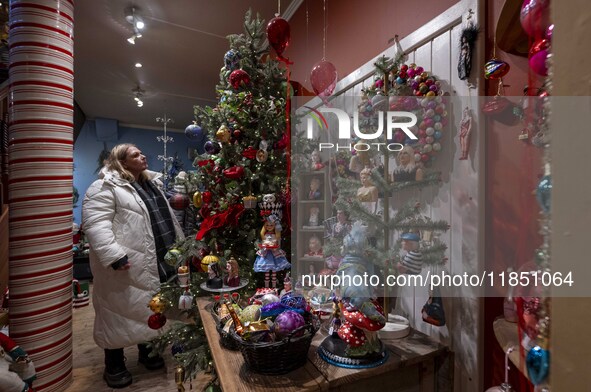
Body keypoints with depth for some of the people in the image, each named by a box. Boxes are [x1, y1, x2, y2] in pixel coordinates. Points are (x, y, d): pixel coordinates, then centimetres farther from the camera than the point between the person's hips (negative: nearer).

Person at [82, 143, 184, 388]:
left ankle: (147, 352, 36)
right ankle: (114, 366, 25)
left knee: (148, 309, 18)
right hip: (128, 265, -7)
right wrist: (114, 257, -26)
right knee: (122, 311, 6)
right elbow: (95, 225, -19)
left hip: (156, 261, 8)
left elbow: (167, 217, 20)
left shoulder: (151, 183, 15)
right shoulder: (105, 187, -10)